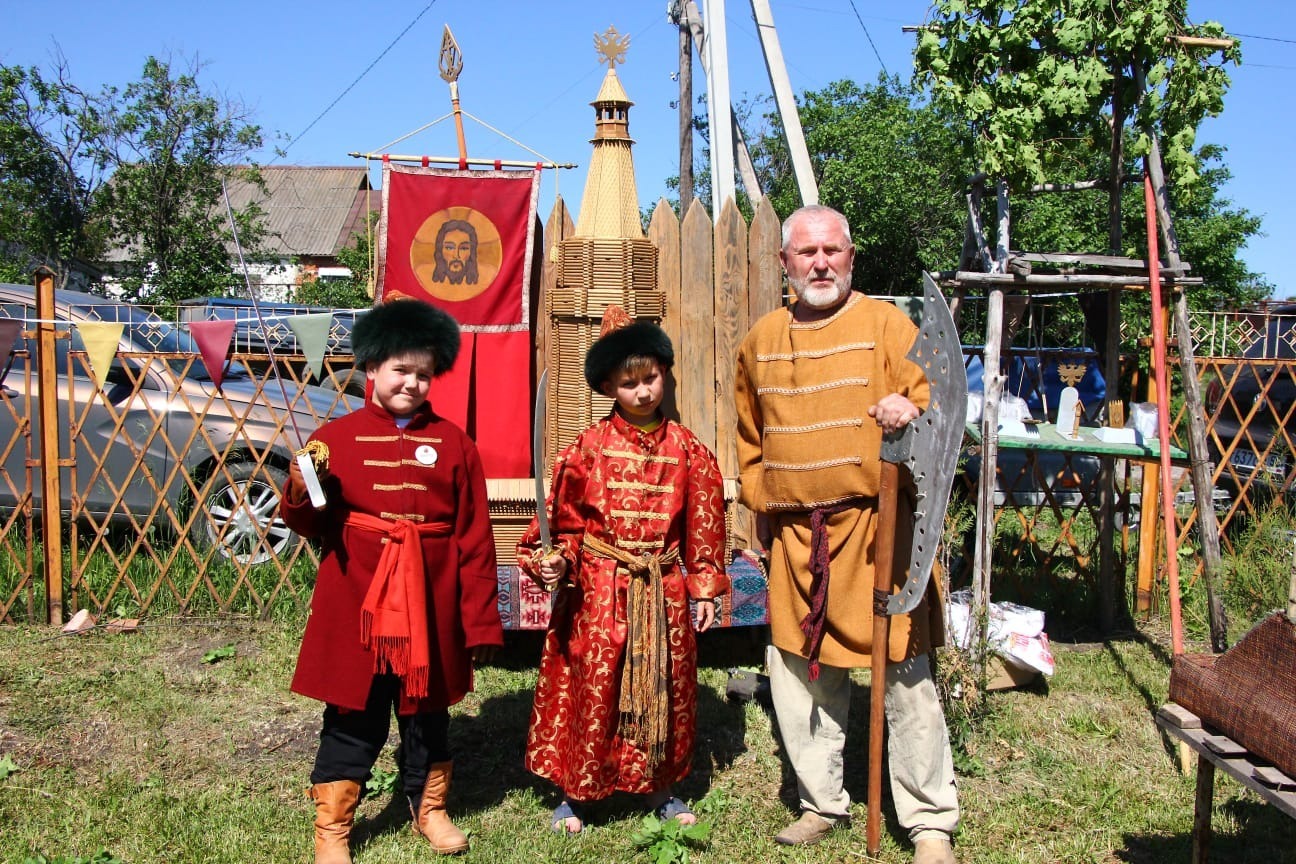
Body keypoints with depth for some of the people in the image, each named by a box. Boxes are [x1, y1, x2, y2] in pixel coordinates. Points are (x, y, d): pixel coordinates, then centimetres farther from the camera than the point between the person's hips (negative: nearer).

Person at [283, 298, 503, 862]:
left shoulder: (453, 443, 0)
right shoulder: (337, 437, -1)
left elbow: (475, 538, -1)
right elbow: (310, 526, 3)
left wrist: (481, 620, -2)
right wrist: (302, 491, -19)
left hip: (428, 607, 1)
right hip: (356, 606, -1)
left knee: (427, 712, 16)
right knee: (353, 719, 8)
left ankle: (430, 809, 37)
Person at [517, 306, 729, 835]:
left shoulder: (687, 451, 1)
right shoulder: (589, 448, -5)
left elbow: (703, 527, 5)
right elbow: (565, 521, -2)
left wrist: (704, 589, 5)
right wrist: (556, 560, -19)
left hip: (662, 591, 2)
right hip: (597, 589, -2)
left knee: (664, 686, 13)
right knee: (591, 688, 4)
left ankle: (659, 787, 31)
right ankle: (575, 793, 21)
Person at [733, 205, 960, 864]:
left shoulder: (886, 324, 0)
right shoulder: (761, 340, 13)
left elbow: (929, 407, -5)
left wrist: (910, 413, -27)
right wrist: (760, 508, 18)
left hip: (876, 526, -4)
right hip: (794, 536, 5)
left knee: (904, 675, -1)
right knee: (799, 673, 11)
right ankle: (822, 802, 29)